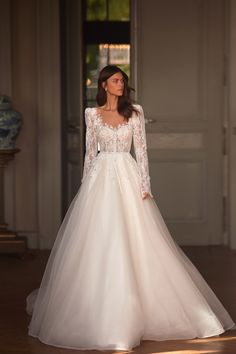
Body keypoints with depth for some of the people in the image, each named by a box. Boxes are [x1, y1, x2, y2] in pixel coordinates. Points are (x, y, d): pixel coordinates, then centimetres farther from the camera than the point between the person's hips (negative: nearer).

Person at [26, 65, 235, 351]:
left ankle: (133, 309, 9)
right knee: (98, 243, -1)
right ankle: (98, 310, 12)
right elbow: (89, 152, 9)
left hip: (128, 178, 0)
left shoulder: (135, 112, 4)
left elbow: (141, 149, 2)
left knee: (134, 242, -3)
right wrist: (85, 186, 5)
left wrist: (145, 185, -6)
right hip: (100, 179, 1)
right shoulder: (93, 114, 6)